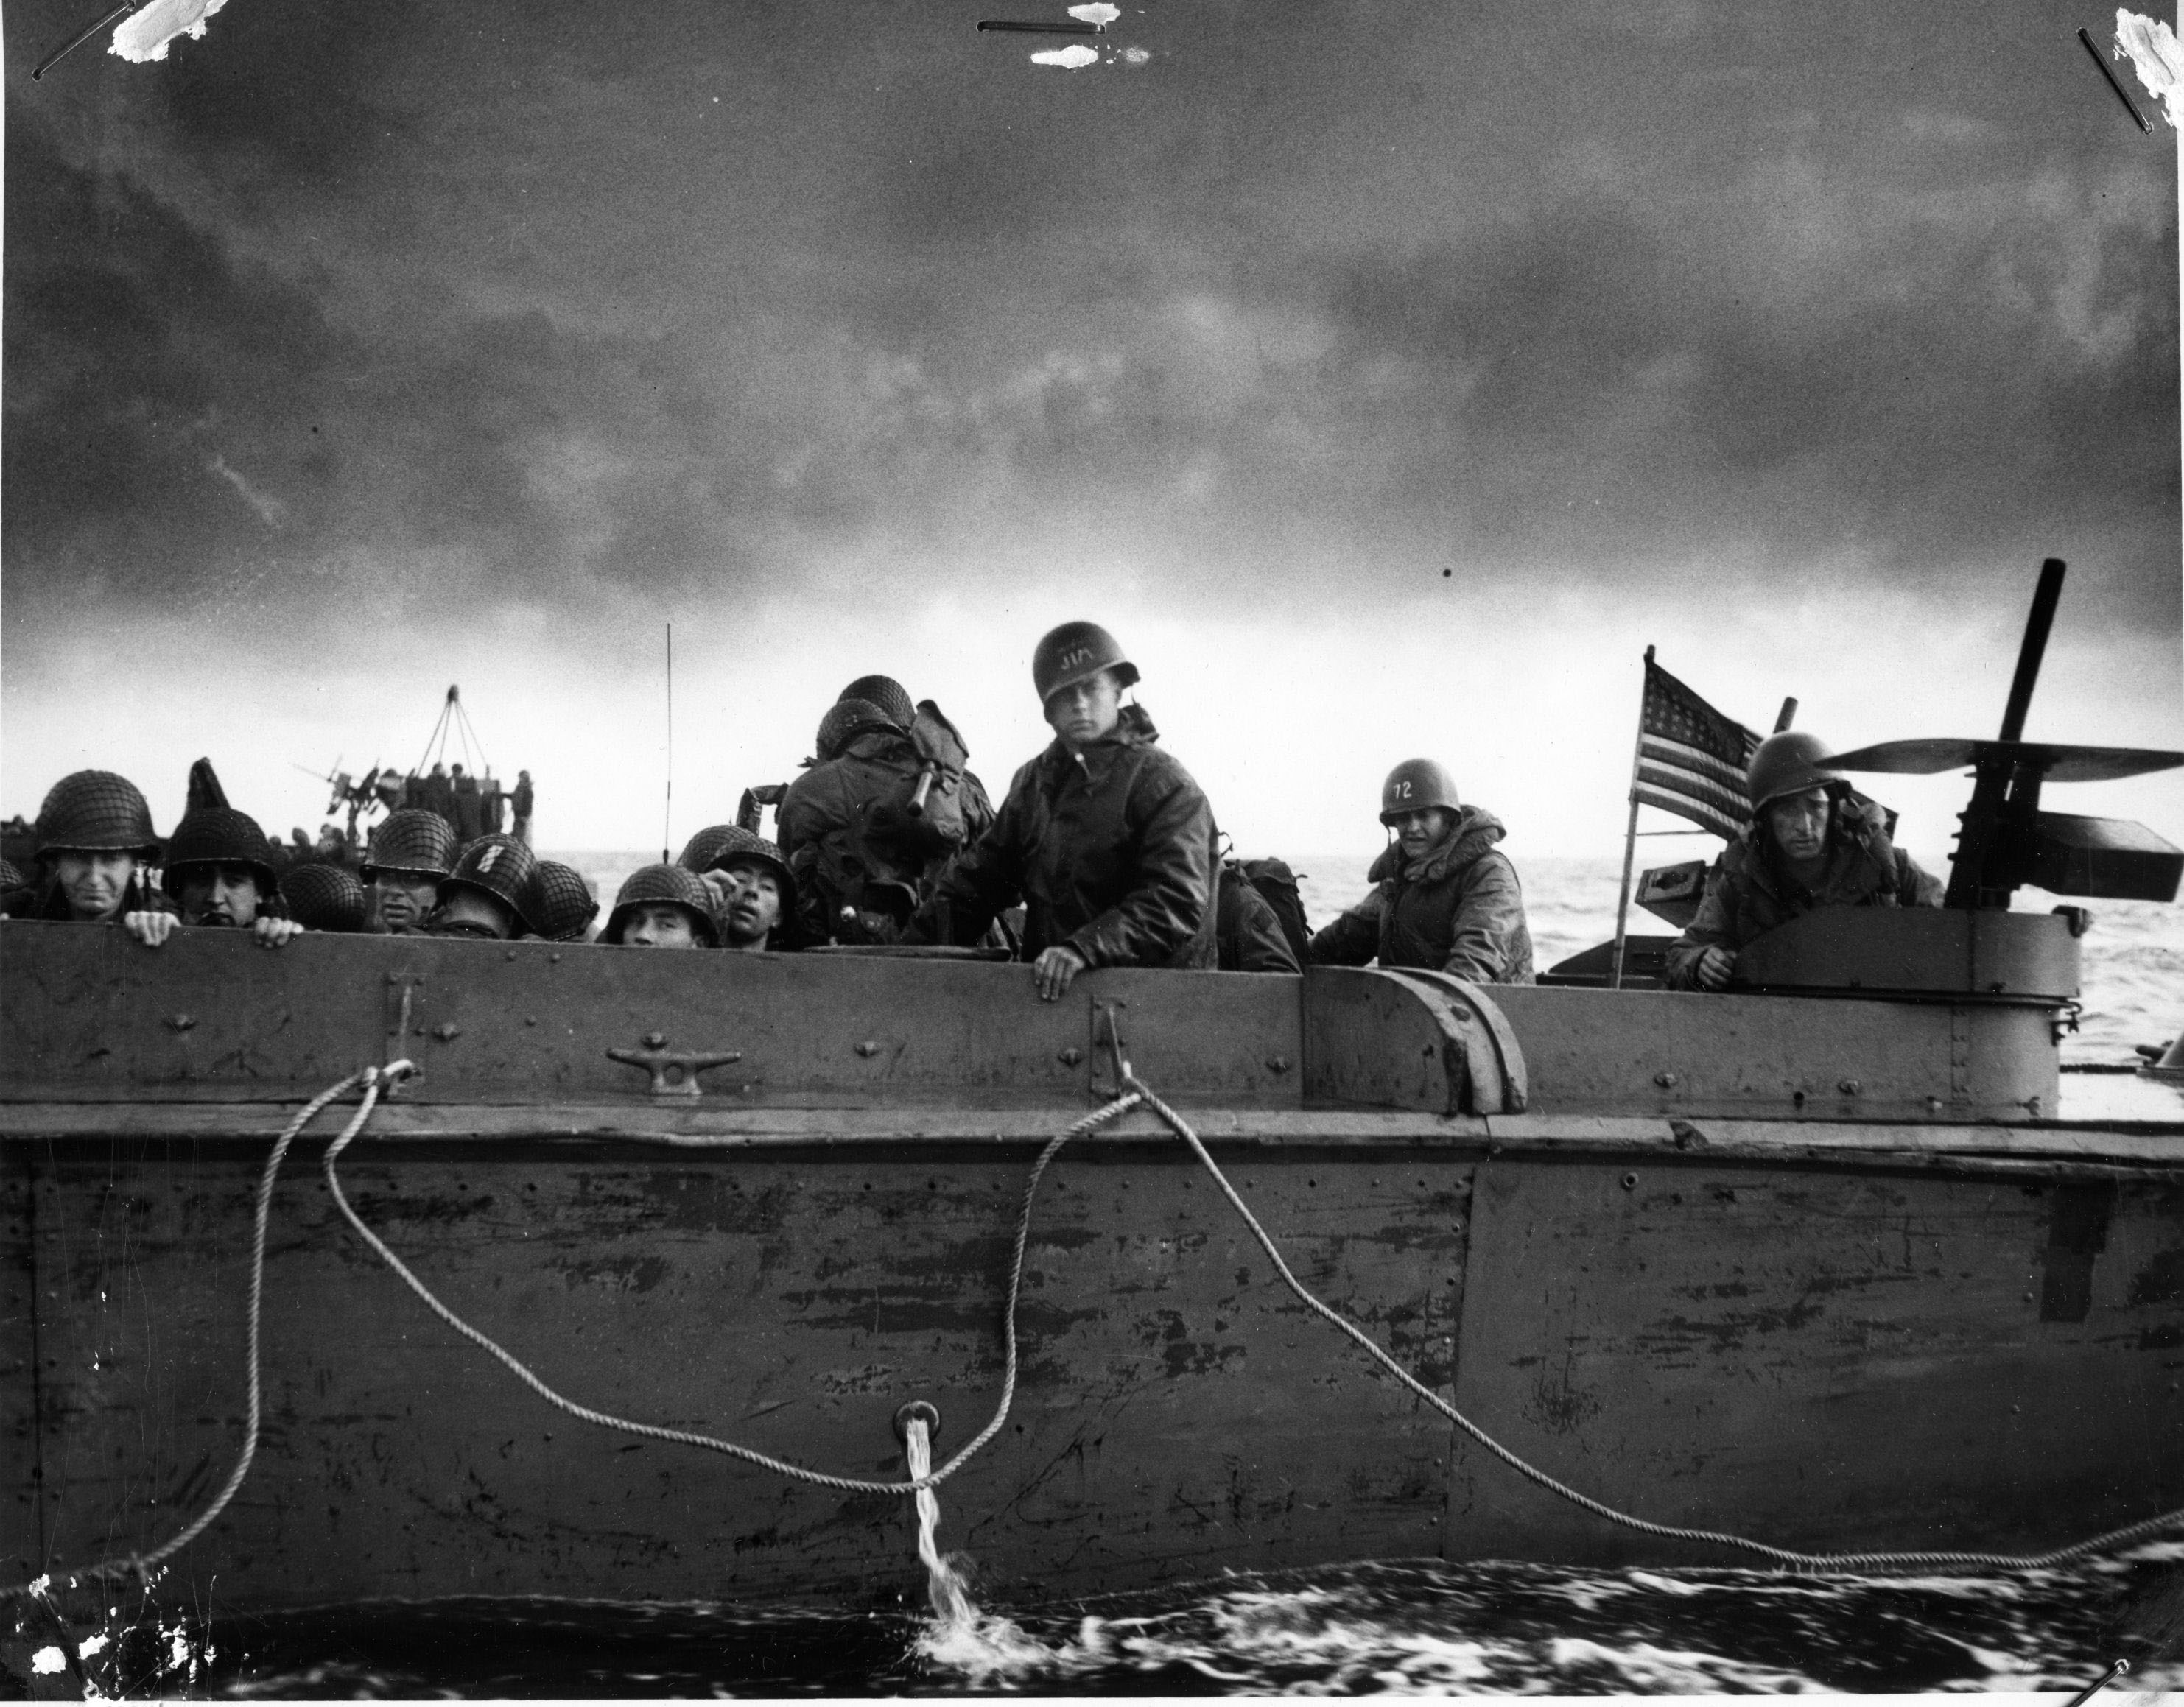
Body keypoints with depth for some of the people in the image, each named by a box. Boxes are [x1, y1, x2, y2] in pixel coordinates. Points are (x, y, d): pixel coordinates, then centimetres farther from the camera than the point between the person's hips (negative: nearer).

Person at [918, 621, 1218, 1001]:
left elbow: (1179, 900, -15)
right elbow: (981, 876, 25)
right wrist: (919, 940, 9)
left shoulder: (1166, 786, -4)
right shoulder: (1035, 781, 17)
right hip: (1045, 990, 6)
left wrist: (1084, 949, -26)